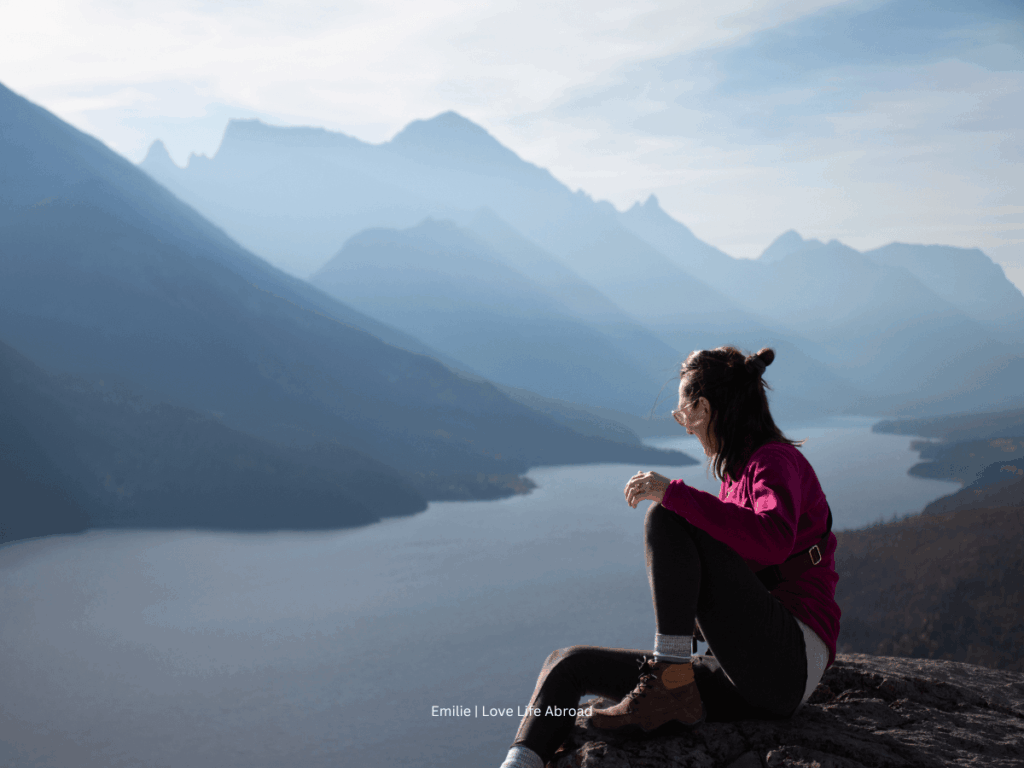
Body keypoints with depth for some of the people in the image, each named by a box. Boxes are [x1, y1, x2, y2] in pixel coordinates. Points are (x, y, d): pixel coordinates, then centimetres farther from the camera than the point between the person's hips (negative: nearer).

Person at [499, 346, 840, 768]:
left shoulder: (776, 461, -4)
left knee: (666, 518, -20)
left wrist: (673, 492, -24)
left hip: (789, 661, -9)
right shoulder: (736, 475, 23)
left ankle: (671, 682, -20)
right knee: (571, 663, 3)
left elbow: (773, 540, -28)